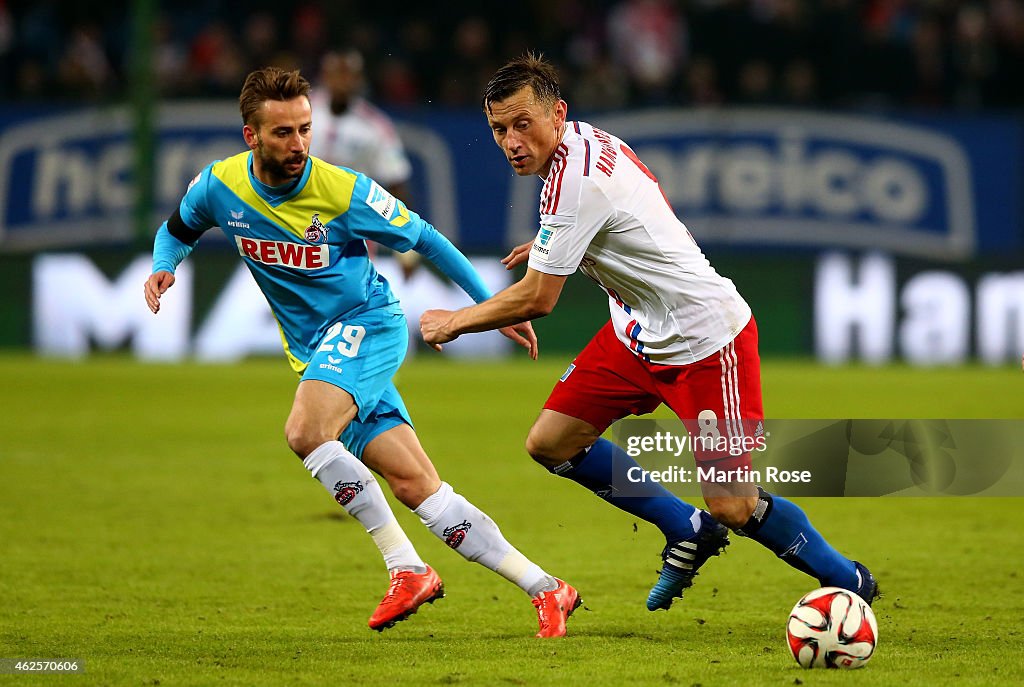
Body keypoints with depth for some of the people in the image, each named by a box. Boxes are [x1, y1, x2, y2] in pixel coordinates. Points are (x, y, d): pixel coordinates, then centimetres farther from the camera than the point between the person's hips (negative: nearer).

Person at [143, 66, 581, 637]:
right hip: (314, 349, 5)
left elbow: (426, 240, -4)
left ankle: (407, 568, -21)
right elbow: (177, 231, 17)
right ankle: (545, 590, -3)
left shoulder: (343, 190, -16)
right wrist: (164, 268, -6)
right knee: (415, 486, -5)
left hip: (366, 323, -5)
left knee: (306, 431, -32)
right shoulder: (219, 187, -5)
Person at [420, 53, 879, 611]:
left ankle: (848, 581, 14)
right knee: (550, 443, 4)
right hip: (639, 333, 10)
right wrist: (551, 244, 18)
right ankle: (688, 533, 19)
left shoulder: (574, 181, -27)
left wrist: (452, 322, -7)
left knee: (733, 508, -10)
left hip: (705, 340, -10)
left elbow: (536, 299, -22)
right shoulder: (588, 141, 2)